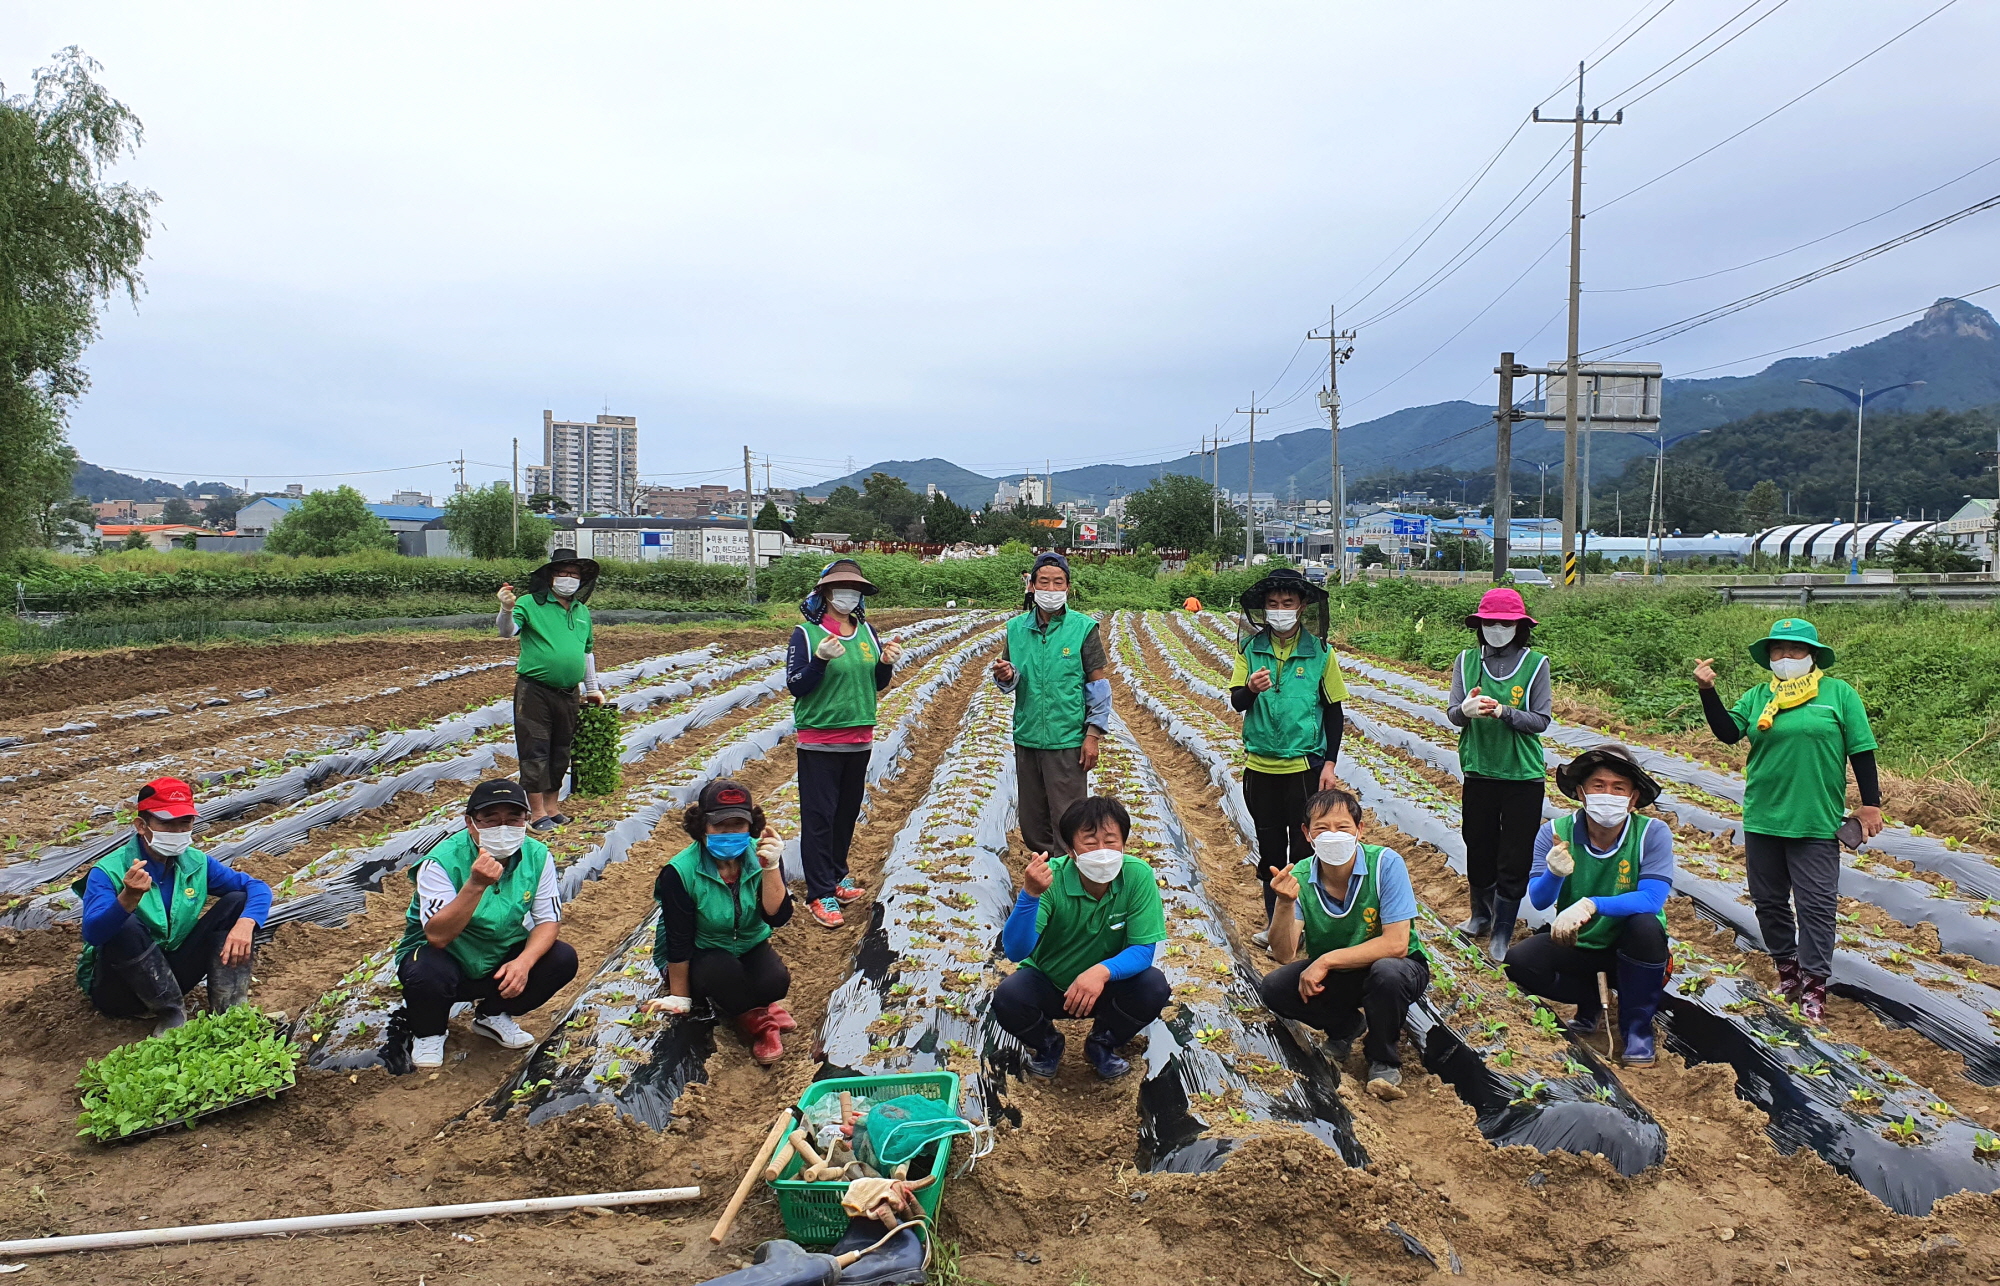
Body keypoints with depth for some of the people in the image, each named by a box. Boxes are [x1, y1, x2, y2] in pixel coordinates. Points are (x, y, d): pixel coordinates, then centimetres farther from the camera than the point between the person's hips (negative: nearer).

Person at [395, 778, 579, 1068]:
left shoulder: (537, 856, -13)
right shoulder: (442, 861, -25)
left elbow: (549, 920, -8)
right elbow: (437, 936, -35)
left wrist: (524, 961, -27)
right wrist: (476, 884, -47)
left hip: (502, 961, 4)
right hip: (445, 958, -4)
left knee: (563, 959, -17)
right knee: (427, 974, -36)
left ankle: (491, 1014, 9)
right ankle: (428, 1032, 1)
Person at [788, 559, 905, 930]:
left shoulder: (867, 631, 6)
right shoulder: (806, 633, -9)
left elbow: (877, 683, 11)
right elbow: (795, 686, -11)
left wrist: (887, 663, -9)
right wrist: (821, 659, -27)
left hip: (860, 739, 5)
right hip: (819, 742, -5)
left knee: (847, 812, 14)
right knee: (818, 818, -2)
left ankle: (836, 875, 30)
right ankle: (819, 894, 3)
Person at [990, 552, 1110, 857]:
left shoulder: (1083, 628, -6)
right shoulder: (1016, 627, 4)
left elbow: (1099, 686, -4)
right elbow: (1009, 682, 9)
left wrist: (1092, 735, -9)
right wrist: (1006, 677, -14)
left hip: (1068, 740, -4)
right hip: (1027, 737, 4)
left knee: (1067, 821, -2)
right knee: (1032, 821, 14)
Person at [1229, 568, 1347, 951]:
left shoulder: (1319, 652, -2)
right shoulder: (1250, 649, 1)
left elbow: (1333, 710, 3)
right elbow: (1236, 702, -4)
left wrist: (1330, 763, -2)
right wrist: (1251, 689, -27)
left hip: (1305, 765, -2)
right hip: (1261, 765, 2)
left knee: (1304, 846, 2)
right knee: (1269, 845, 11)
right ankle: (1274, 919, 23)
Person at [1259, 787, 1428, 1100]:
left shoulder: (1386, 864, -23)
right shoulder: (1299, 877, -13)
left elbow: (1396, 944, -28)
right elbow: (1284, 955, -18)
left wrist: (1328, 960, -31)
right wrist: (1285, 902, -36)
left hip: (1395, 967, -3)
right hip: (1332, 975, 3)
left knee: (1386, 971, -37)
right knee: (1272, 988, -20)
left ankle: (1384, 1059, -6)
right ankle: (1345, 1025, 11)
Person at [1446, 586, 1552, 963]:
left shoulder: (1536, 663, -6)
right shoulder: (1467, 660, 0)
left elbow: (1541, 721, -8)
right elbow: (1452, 713, -3)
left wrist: (1503, 712, -25)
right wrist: (1465, 710, -26)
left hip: (1524, 776, -2)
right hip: (1479, 772, 2)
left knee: (1515, 858, 3)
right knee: (1478, 848, 15)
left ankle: (1502, 932, 16)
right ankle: (1481, 915, 36)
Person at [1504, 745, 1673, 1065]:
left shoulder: (1653, 833, -19)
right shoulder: (1555, 833, -13)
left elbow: (1651, 899, -30)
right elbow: (1538, 901, -17)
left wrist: (1590, 905, -44)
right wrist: (1554, 874, -40)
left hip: (1629, 947, -2)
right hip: (1576, 944, 2)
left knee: (1646, 925, -34)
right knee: (1518, 963, -22)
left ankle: (1637, 1028, -10)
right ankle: (1589, 999, 11)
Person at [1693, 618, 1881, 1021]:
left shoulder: (1839, 694, 0)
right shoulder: (1758, 697, 8)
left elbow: (1861, 752, 1)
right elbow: (1728, 732, -5)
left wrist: (1870, 804, -1)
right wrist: (1707, 691, -16)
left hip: (1816, 823, -4)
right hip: (1762, 821, 4)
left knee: (1816, 904, -1)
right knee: (1769, 900, 12)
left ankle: (1813, 983, 8)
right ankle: (1787, 966, 28)